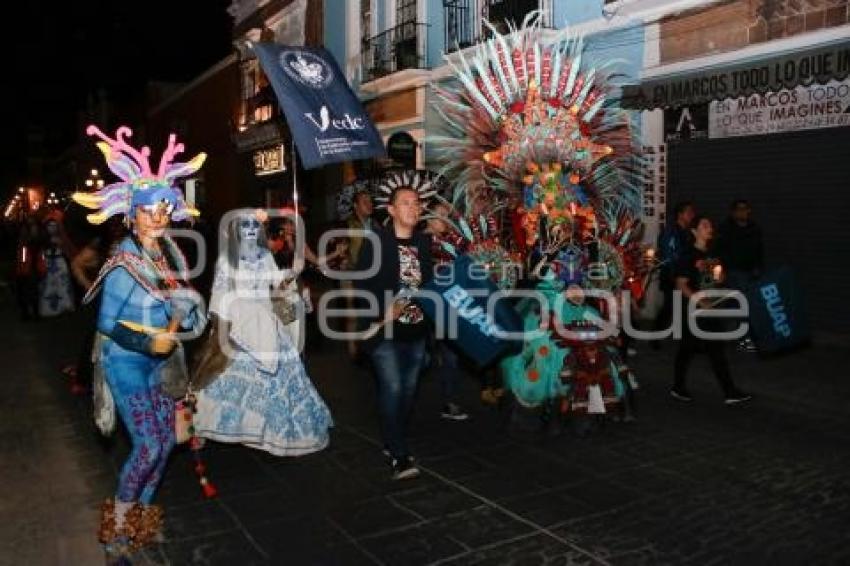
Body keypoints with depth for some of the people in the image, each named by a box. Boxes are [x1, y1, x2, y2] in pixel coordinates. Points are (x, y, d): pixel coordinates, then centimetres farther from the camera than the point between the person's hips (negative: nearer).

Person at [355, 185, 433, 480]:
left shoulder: (425, 242, 8)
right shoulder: (375, 241, -7)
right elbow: (362, 283, -11)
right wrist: (383, 311, -18)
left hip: (417, 331, 6)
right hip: (385, 330, -5)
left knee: (408, 390, 13)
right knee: (392, 388, -11)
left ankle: (395, 443, 29)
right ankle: (399, 455, -2)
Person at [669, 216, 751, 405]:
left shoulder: (711, 255, 11)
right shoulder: (688, 255, -11)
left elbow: (718, 281, 21)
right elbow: (681, 285, -16)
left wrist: (719, 274, -1)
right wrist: (700, 301, -23)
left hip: (709, 310, 7)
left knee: (717, 352, 9)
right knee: (686, 350, 1)